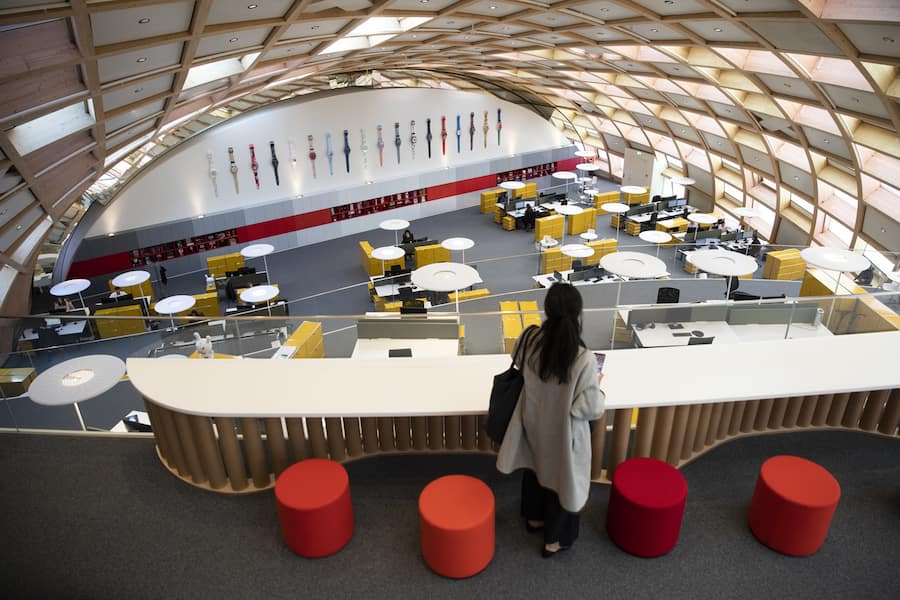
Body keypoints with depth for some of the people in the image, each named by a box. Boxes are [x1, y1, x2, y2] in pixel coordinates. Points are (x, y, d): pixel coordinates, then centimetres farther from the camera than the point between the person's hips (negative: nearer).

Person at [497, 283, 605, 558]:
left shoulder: (530, 339, -20)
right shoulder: (584, 359, -34)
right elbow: (590, 409, -24)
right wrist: (597, 386, -6)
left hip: (533, 423, 4)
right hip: (563, 432, -4)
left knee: (535, 468, 30)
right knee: (562, 479, 21)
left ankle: (534, 517, 55)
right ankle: (554, 540, 42)